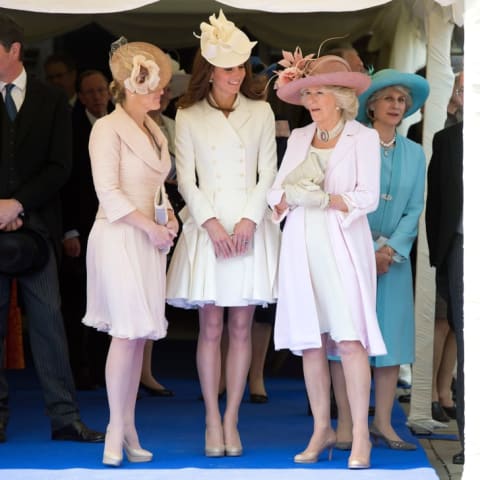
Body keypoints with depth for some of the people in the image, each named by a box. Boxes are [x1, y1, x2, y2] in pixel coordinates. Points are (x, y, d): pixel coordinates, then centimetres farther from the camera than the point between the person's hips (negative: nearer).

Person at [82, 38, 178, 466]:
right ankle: (116, 428, -1)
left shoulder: (155, 132, 15)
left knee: (138, 334, 7)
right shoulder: (109, 128, -8)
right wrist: (152, 228, -14)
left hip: (149, 240, 7)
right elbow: (109, 193, -14)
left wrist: (170, 219, 3)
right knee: (128, 332, -9)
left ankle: (127, 427, 12)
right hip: (119, 237, -7)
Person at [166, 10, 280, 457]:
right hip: (206, 226, -1)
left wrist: (248, 220, -9)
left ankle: (231, 420, 8)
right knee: (211, 326, -1)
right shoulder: (188, 116, 3)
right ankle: (212, 421, 6)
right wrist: (212, 224, -10)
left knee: (241, 327, 2)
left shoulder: (261, 112, 5)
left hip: (251, 226, 1)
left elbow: (267, 173, 3)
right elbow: (186, 178, 1)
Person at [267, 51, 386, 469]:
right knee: (309, 341, 3)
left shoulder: (363, 138, 1)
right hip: (302, 246, 4)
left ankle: (360, 435, -8)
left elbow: (367, 198, -6)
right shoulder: (298, 138, 14)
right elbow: (278, 194, 8)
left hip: (341, 245, -4)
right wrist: (291, 197, -13)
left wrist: (321, 199, -14)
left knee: (349, 339, -10)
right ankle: (322, 430, 10)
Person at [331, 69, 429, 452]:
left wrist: (390, 251, -9)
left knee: (392, 338, 2)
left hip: (394, 257, 4)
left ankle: (383, 423, 9)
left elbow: (414, 210, 5)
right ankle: (345, 424, 2)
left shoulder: (414, 154, 10)